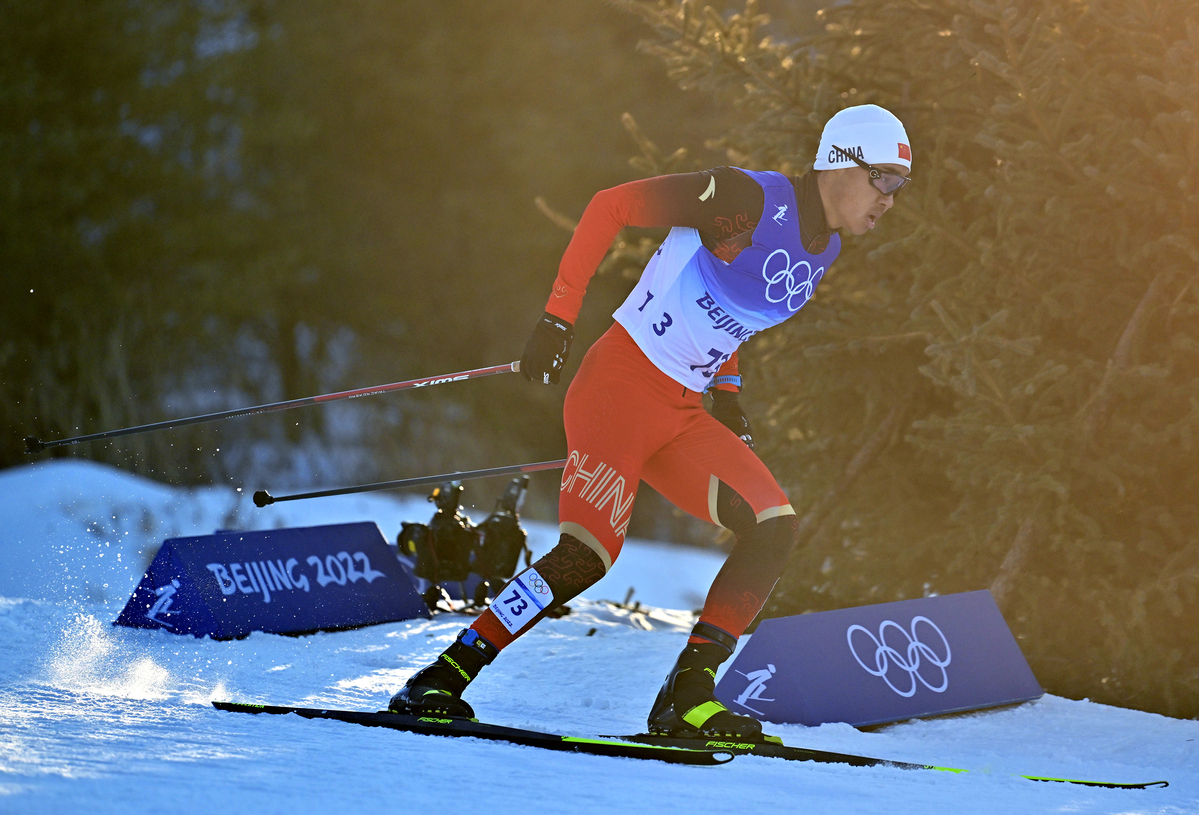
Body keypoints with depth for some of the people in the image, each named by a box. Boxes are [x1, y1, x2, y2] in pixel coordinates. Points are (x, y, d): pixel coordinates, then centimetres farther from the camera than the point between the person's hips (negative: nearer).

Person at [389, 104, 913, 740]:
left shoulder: (825, 249, 11)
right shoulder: (750, 198, -14)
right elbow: (611, 204, -14)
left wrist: (726, 395, 21)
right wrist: (558, 318, -17)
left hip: (683, 413, 8)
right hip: (622, 383, -8)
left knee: (774, 526, -9)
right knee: (586, 557, -18)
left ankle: (686, 700, -8)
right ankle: (440, 681, -5)